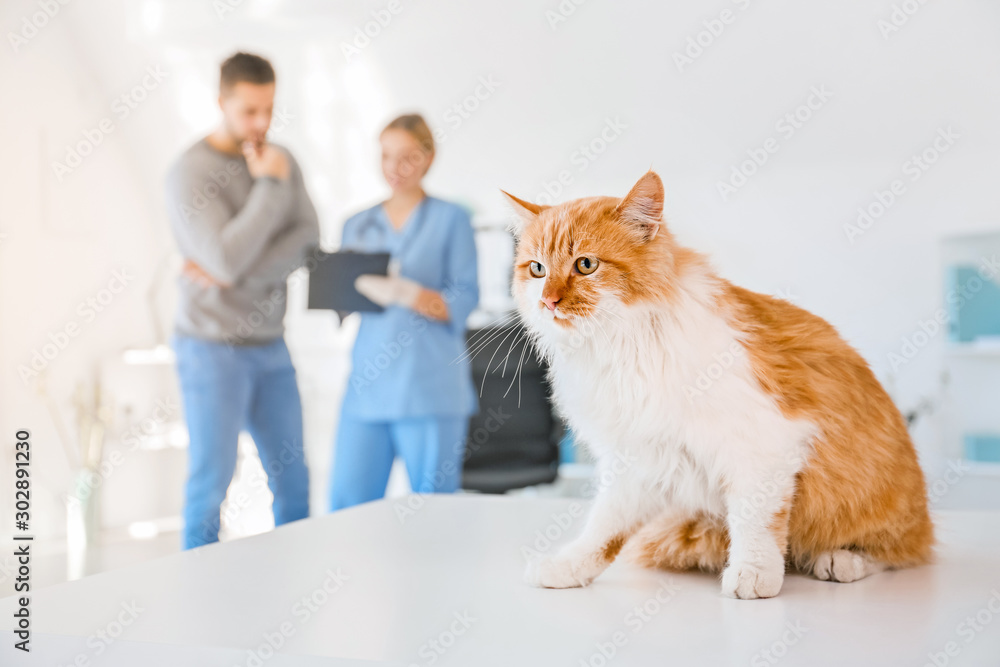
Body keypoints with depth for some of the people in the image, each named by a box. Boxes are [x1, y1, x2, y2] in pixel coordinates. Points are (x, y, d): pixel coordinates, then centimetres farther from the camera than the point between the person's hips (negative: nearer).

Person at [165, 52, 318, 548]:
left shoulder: (281, 161, 6)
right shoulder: (191, 172, -12)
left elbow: (308, 240, -5)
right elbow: (226, 260, -24)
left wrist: (239, 275, -18)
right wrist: (269, 186, -19)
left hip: (270, 343, 6)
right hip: (213, 346, -6)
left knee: (292, 476, 12)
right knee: (212, 479, 1)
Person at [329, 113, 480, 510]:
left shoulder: (450, 220, 4)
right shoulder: (358, 225, 17)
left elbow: (463, 303, -6)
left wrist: (404, 293, -22)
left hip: (430, 392, -4)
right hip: (366, 388, 4)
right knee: (347, 507, 1)